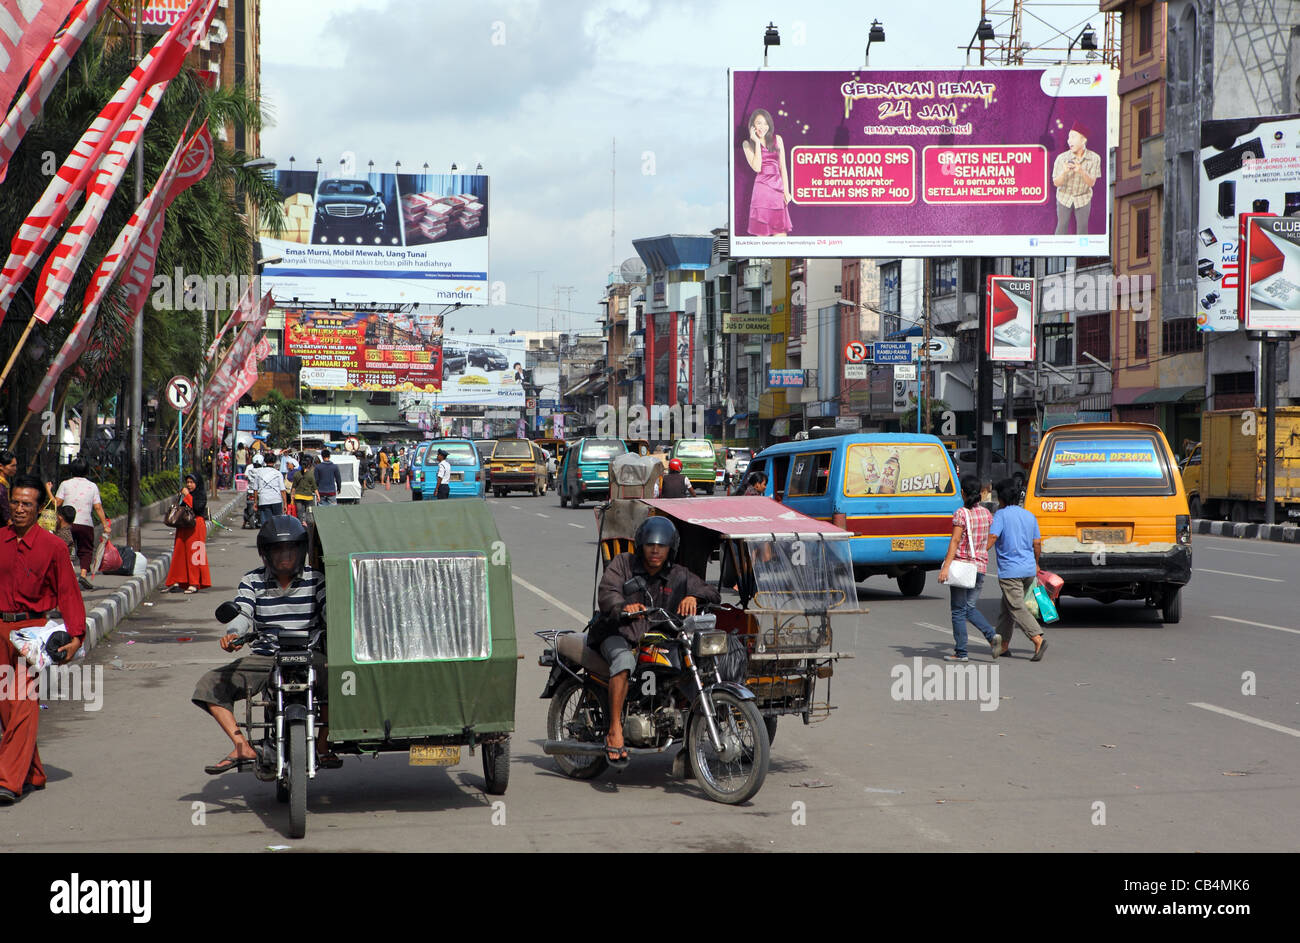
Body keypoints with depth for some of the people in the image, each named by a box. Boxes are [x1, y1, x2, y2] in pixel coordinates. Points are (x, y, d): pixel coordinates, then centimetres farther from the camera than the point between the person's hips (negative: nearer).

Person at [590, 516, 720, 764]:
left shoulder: (679, 576, 11)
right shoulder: (622, 564, 2)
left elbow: (712, 594, 7)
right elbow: (606, 595, -13)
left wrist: (693, 597, -17)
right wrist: (624, 607, -37)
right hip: (619, 635, -4)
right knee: (624, 660, -37)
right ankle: (614, 732, -40)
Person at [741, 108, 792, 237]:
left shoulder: (777, 139, 12)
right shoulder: (748, 144, 5)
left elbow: (782, 166, 13)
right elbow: (757, 167, -8)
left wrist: (786, 191, 7)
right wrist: (757, 142, -5)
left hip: (778, 187, 2)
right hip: (762, 186, -2)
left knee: (781, 233, -3)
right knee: (762, 233, -5)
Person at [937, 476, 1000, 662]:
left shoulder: (961, 513, -11)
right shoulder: (986, 513, 7)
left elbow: (955, 540, -17)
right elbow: (988, 542, 12)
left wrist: (946, 566, -20)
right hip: (980, 565, 6)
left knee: (959, 611, 3)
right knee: (971, 608, 15)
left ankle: (961, 652, 4)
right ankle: (992, 635, -7)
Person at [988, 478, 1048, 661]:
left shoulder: (1001, 514, -7)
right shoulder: (1029, 516, 11)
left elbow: (992, 537, -20)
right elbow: (1037, 544, 12)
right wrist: (1036, 564, 26)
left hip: (1010, 571, -7)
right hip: (1029, 570, 7)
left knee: (1017, 609, -8)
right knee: (1007, 606, 18)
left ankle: (1038, 639, -25)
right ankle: (1004, 644, 22)